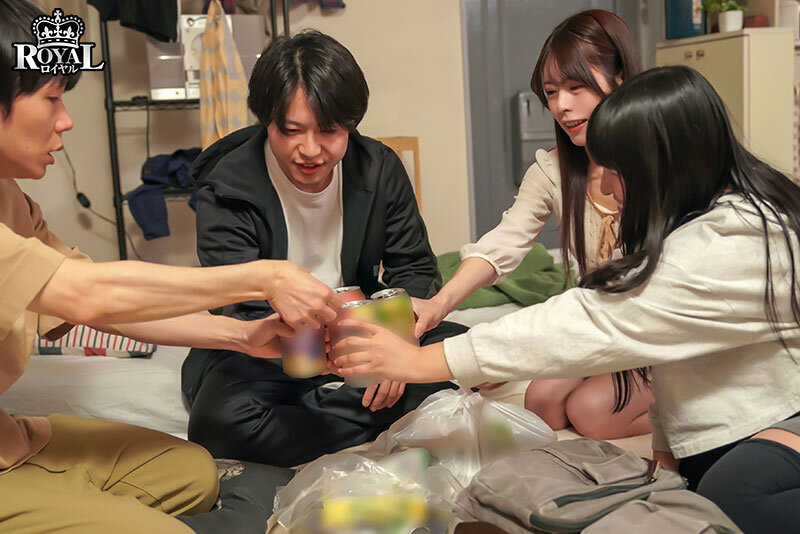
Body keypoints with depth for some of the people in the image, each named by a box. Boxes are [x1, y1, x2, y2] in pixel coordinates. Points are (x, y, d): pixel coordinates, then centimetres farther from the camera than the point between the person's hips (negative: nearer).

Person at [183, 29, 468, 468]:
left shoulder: (380, 169, -6)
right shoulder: (226, 188, -18)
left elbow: (414, 270, 0)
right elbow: (246, 317, -24)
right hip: (264, 352, -3)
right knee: (218, 422, -34)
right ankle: (382, 425, -18)